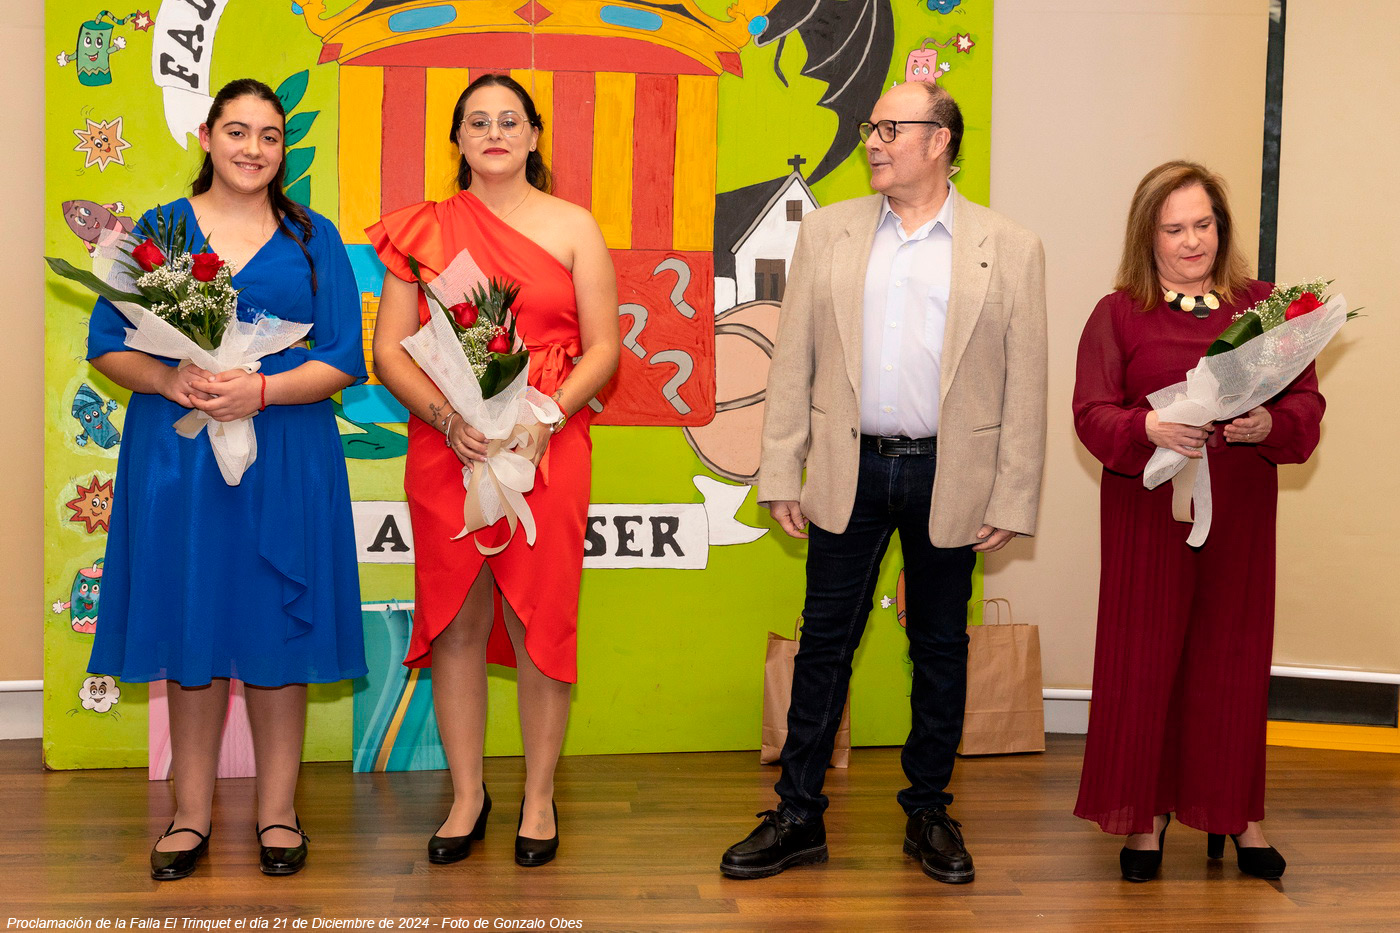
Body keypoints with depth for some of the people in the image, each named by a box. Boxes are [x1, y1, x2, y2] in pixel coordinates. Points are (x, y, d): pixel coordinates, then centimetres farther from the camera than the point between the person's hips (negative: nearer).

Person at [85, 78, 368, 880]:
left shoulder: (313, 238, 7)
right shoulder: (157, 230, 8)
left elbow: (344, 361, 0)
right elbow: (106, 343, 4)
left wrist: (262, 390, -16)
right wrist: (170, 380, -16)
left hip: (284, 459, 0)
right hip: (175, 454, 1)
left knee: (275, 629, 3)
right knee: (189, 628, 5)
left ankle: (278, 811, 16)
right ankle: (193, 813, 18)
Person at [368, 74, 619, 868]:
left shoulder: (573, 226, 6)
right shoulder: (423, 229, 9)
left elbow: (603, 348, 2)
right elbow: (390, 350, 4)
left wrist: (545, 418, -13)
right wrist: (449, 418, -12)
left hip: (548, 453, -1)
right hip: (445, 450, 1)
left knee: (540, 621, 2)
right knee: (456, 624, 6)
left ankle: (540, 796, 18)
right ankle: (468, 796, 21)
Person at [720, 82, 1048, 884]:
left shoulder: (1010, 249, 0)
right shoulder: (828, 231, 6)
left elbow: (1025, 387, -1)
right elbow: (794, 360, 5)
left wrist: (1013, 502, -5)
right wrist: (781, 474, 0)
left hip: (948, 479, -1)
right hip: (850, 471, 1)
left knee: (941, 649, 11)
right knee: (825, 642, 7)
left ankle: (929, 813, 26)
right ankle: (799, 816, 18)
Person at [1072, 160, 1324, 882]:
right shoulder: (1118, 314, 3)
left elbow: (1306, 402, 4)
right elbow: (1092, 414, -5)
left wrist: (1269, 424, -18)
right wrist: (1150, 429, -24)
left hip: (1242, 510, 2)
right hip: (1147, 509, -1)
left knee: (1233, 657, 8)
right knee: (1145, 656, 3)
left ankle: (1233, 809, 24)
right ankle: (1145, 812, 17)